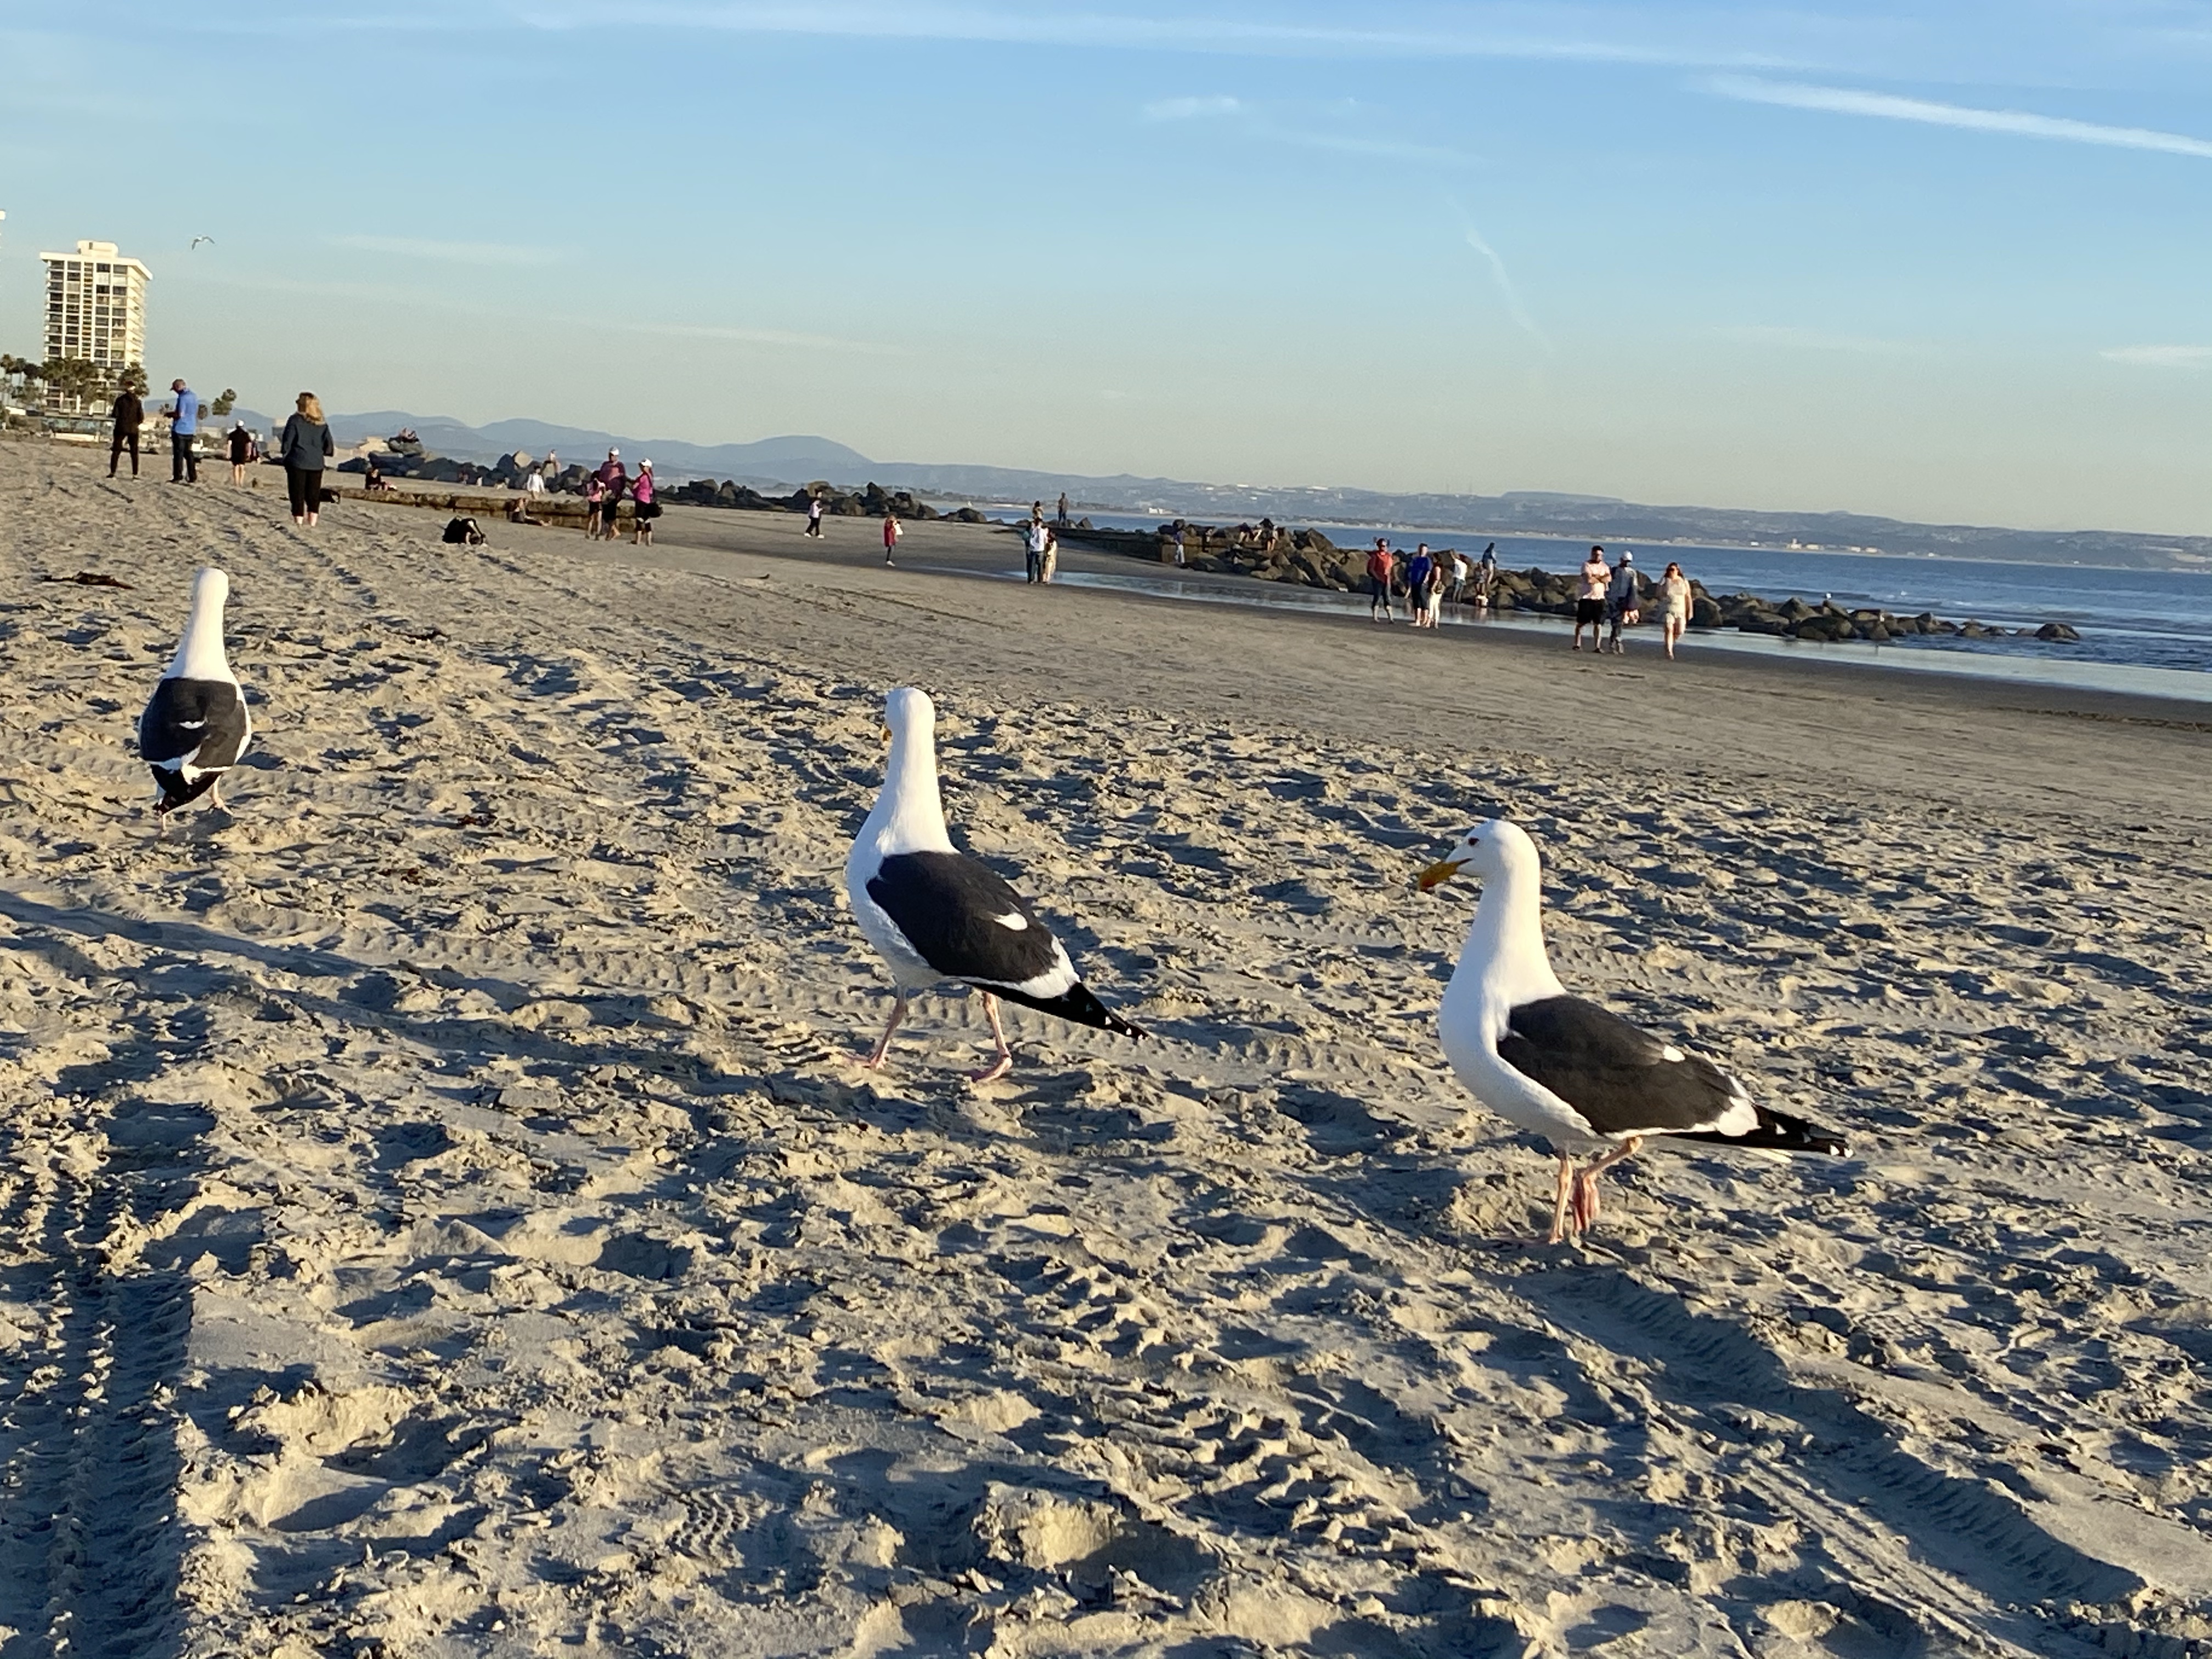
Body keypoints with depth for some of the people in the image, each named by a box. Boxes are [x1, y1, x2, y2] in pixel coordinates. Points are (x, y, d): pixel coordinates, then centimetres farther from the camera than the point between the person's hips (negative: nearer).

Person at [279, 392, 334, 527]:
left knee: (298, 496, 2)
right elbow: (329, 447, 3)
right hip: (316, 464, 3)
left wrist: (282, 450, 10)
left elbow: (287, 443, -8)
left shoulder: (295, 420, -6)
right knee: (314, 496, 9)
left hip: (297, 462, -3)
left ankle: (299, 522, -2)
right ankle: (312, 524, 6)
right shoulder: (322, 424, 5)